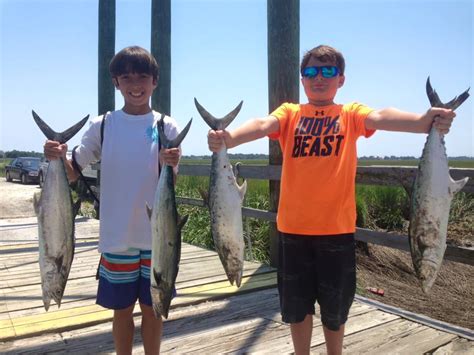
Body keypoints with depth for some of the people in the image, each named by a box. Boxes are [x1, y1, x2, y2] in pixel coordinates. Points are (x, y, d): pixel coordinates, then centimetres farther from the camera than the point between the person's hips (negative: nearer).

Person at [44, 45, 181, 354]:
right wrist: (58, 158, -19)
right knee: (122, 309, 14)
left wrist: (169, 166, -28)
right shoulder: (102, 125, -1)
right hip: (117, 237, 1)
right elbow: (74, 173, 2)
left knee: (153, 307, 14)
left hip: (157, 236, 0)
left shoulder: (167, 127, -3)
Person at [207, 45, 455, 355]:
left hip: (337, 228, 0)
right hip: (293, 227, 1)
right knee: (297, 306, 15)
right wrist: (229, 138, -37)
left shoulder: (350, 113, 3)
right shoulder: (290, 113, 4)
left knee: (335, 309, 15)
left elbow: (380, 117, -18)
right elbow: (263, 125, -16)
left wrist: (425, 121, -39)